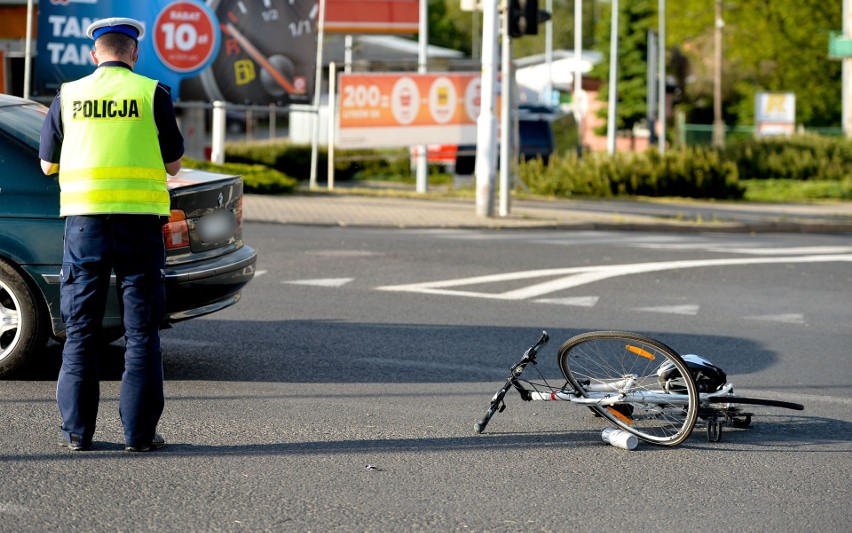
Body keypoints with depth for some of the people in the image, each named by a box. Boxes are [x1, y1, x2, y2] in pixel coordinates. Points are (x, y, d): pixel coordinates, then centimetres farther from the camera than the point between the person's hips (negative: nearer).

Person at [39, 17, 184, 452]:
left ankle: (77, 430, 9)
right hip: (139, 220, -2)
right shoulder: (152, 93, -1)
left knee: (80, 332, 9)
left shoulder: (68, 96, 5)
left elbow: (48, 164, 13)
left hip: (84, 219, 2)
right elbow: (174, 163, 5)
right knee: (141, 332, 5)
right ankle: (139, 432, 4)